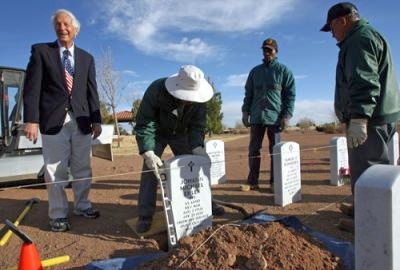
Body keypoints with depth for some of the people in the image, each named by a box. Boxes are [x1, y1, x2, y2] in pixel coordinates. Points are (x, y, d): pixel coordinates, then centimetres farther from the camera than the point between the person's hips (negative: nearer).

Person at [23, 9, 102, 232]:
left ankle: (82, 205, 27)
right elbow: (32, 87, -2)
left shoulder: (87, 58, 14)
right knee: (55, 170, 2)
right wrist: (31, 120, -12)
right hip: (53, 121, -2)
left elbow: (92, 91, 10)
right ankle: (58, 214, 16)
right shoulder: (41, 51, 6)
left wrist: (96, 119, 3)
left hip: (81, 121, 3)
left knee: (83, 169, 10)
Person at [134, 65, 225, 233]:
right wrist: (148, 153, -47)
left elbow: (198, 125, -19)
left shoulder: (198, 98, -26)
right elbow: (143, 124, -36)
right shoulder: (156, 90, -36)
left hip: (181, 134, 3)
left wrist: (197, 147, -36)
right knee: (150, 169, -13)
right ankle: (145, 216, -4)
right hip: (157, 133, -3)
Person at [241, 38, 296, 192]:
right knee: (253, 149, 3)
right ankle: (252, 181, 11)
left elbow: (290, 94, -1)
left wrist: (287, 115, -10)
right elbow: (248, 93, 16)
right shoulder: (255, 71, 16)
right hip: (256, 117, 3)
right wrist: (245, 111, 6)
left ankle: (274, 182, 12)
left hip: (275, 117, -3)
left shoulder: (283, 70, 6)